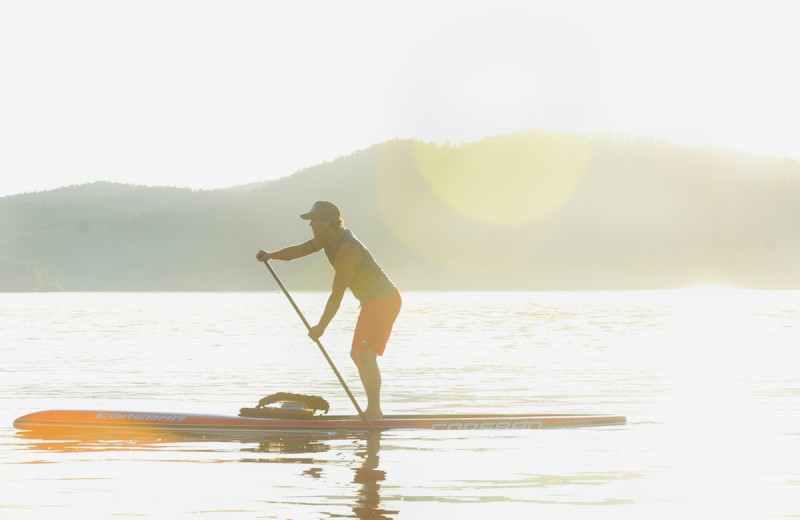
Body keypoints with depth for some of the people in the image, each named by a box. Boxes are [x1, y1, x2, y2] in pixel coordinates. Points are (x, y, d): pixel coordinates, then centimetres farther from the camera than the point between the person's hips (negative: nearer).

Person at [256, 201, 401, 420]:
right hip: (372, 302, 11)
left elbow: (337, 294, -26)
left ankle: (373, 412, -20)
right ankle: (374, 411, 15)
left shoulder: (346, 249, -25)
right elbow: (301, 250, 8)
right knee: (357, 355, 13)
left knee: (366, 354, -18)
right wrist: (271, 255, -9)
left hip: (383, 301, -11)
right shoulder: (329, 238, 4)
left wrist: (321, 326, -24)